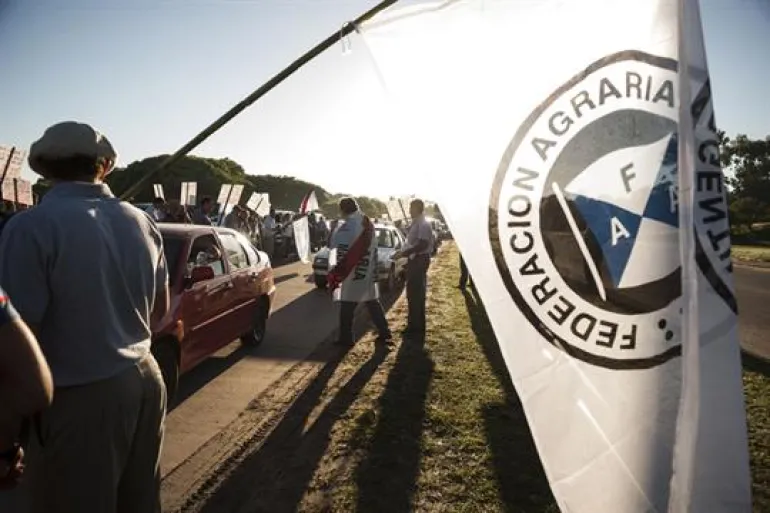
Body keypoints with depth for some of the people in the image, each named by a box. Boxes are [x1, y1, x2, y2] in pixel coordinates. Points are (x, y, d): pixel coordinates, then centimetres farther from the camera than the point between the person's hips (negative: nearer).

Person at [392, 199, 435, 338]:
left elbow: (422, 245, -25)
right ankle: (413, 325, 25)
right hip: (414, 260, 10)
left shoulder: (423, 224, -16)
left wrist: (403, 253, -23)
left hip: (419, 261, -10)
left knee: (417, 294, -4)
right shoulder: (415, 224, 14)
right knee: (413, 294, 15)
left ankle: (418, 327, 4)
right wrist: (403, 252, 13)